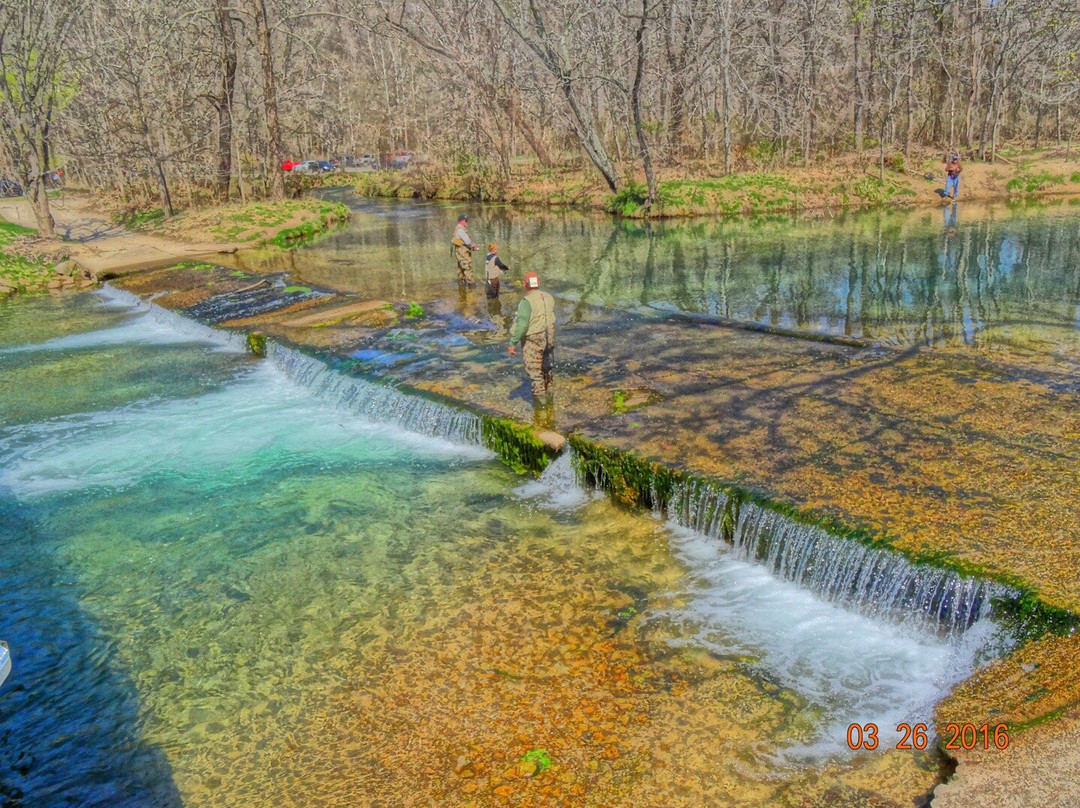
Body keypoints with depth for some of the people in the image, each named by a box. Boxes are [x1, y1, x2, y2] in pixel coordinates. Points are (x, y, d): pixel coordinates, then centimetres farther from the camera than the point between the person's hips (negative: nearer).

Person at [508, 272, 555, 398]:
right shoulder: (549, 298, 2)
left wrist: (512, 343, -21)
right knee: (547, 369, 22)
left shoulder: (527, 301, -19)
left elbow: (522, 324, -25)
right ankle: (549, 395, 36)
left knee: (535, 373, 2)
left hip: (532, 341, -7)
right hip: (549, 339, 7)